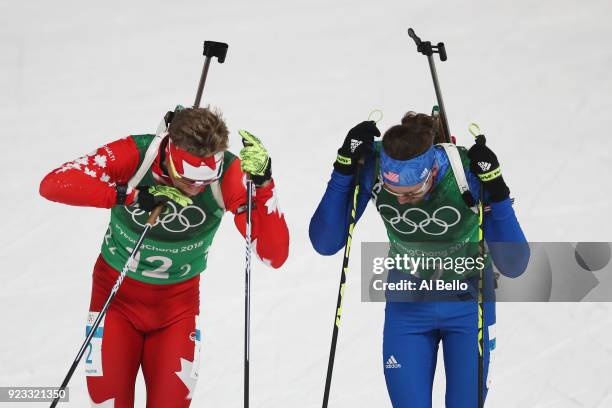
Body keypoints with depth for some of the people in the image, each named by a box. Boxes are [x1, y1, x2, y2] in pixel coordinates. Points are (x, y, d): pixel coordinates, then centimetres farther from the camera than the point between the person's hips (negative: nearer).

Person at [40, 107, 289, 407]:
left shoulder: (228, 173, -23)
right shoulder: (134, 155, -26)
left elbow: (274, 255, -27)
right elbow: (53, 184, -36)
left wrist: (263, 182, -38)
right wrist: (129, 195, -41)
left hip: (178, 302, 1)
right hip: (116, 293, -1)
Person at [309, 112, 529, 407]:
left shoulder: (470, 172, -29)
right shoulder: (371, 167, -25)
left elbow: (513, 266, -25)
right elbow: (325, 244, -22)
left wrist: (497, 194, -38)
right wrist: (344, 169, -31)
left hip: (467, 306, -1)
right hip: (407, 307, 1)